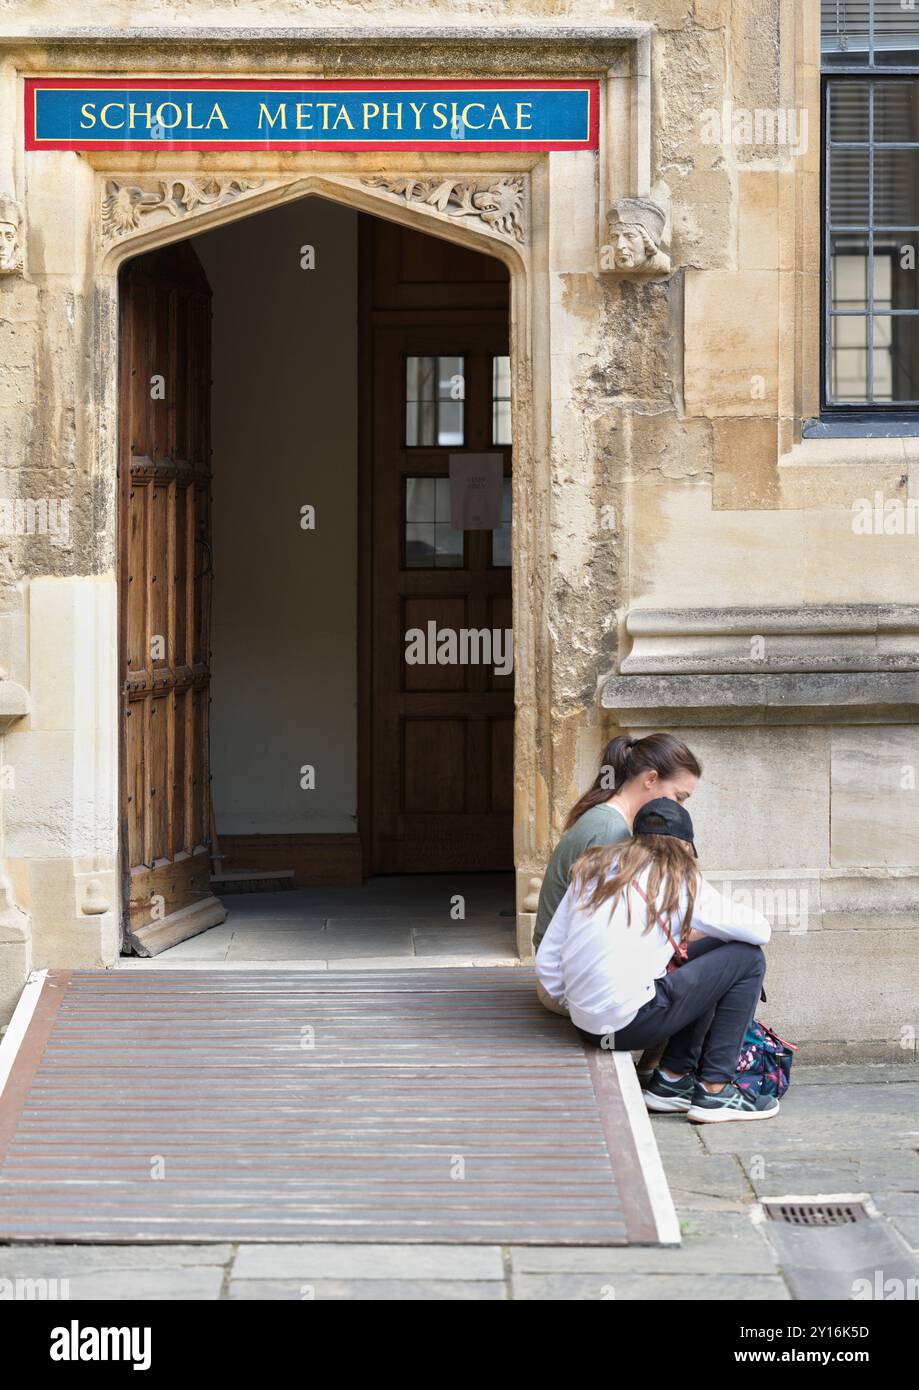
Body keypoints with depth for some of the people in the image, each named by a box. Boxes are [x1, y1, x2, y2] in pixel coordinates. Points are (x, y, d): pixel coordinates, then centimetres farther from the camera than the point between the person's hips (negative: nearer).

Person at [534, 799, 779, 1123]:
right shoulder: (680, 881, -1)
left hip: (585, 1024, 7)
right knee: (747, 959, 8)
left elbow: (546, 960, 11)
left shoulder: (592, 868, 14)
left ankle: (671, 1080, 20)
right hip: (630, 1025, -7)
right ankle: (714, 1090, 8)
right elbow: (760, 930, 3)